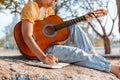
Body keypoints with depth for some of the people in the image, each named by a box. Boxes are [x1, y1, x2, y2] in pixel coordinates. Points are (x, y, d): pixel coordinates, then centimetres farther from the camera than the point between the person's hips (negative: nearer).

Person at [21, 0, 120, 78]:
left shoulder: (49, 9, 9)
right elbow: (27, 37, -28)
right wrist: (43, 57, -41)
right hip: (40, 49, -8)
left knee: (74, 27, -8)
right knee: (77, 53, -24)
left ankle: (94, 56, -10)